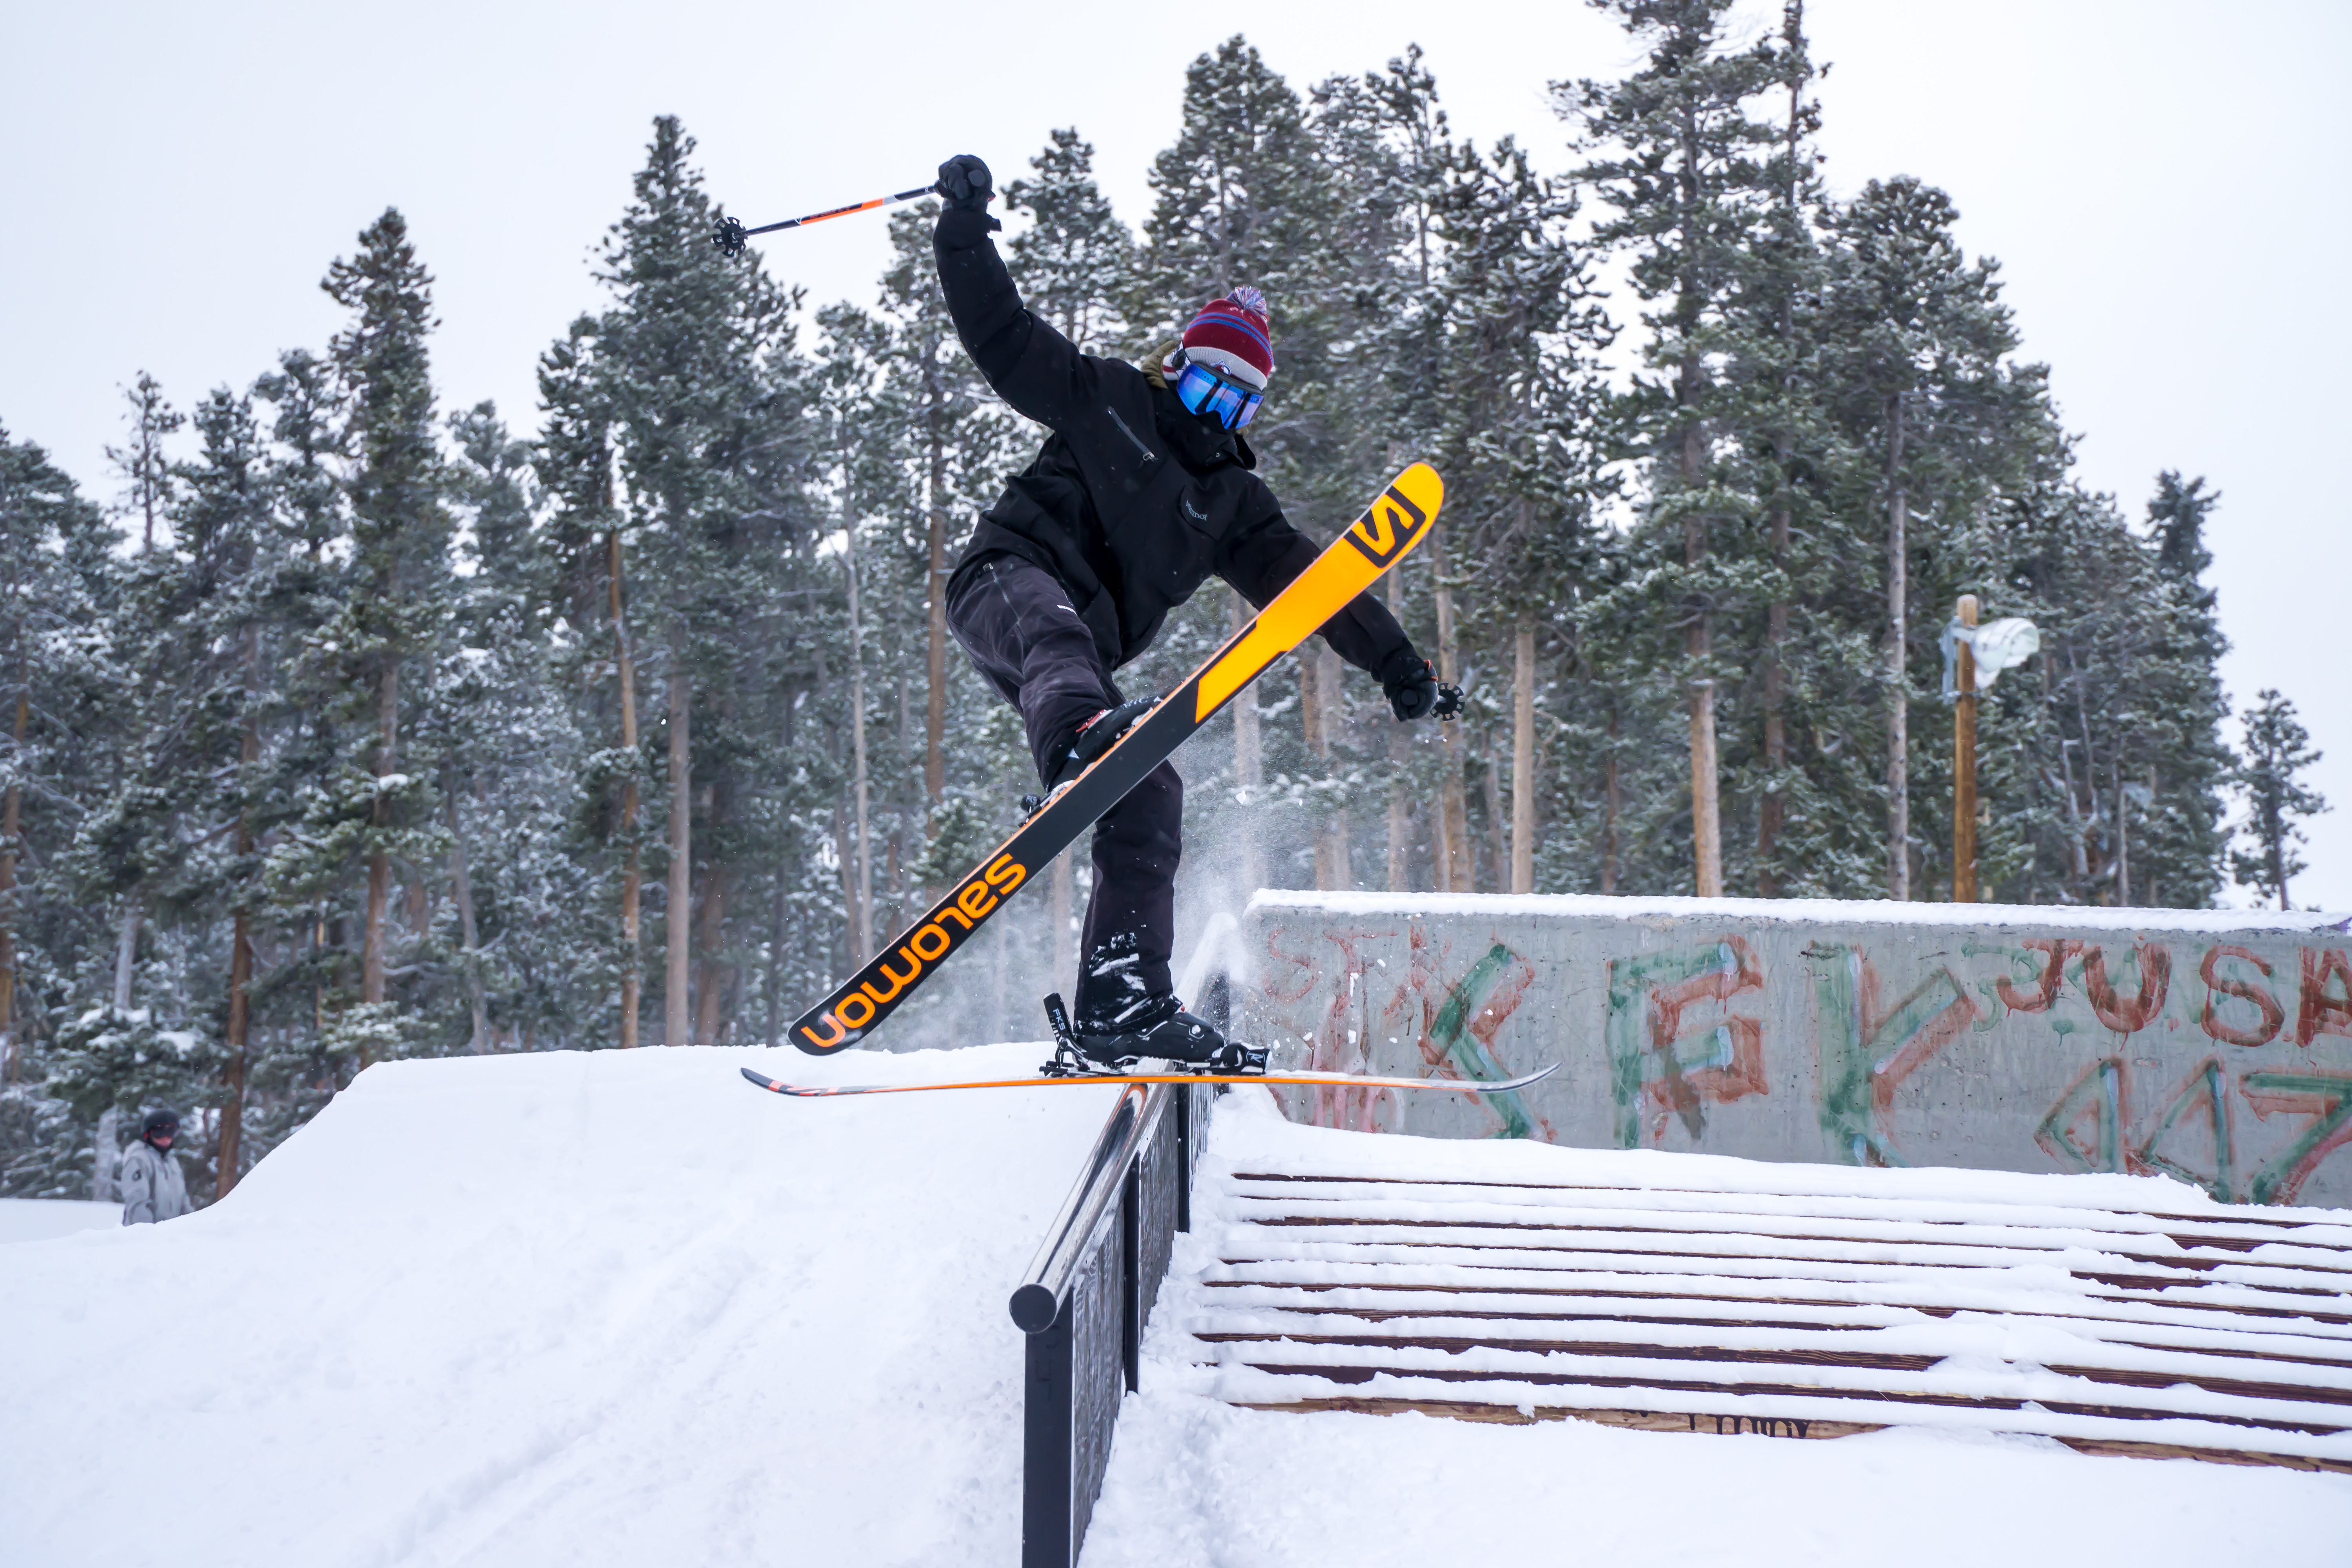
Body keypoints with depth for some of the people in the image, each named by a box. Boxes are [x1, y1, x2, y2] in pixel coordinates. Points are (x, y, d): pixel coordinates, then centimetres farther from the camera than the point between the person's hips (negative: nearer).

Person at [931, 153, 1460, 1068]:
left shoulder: (1233, 503, 22)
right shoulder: (1105, 401, 13)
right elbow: (1000, 334, 8)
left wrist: (1399, 668, 7)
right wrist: (965, 225, -3)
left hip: (1085, 657, 4)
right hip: (1009, 582, -4)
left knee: (1149, 801, -12)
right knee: (1058, 626, -39)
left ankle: (1122, 1002, -17)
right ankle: (1082, 745, -72)